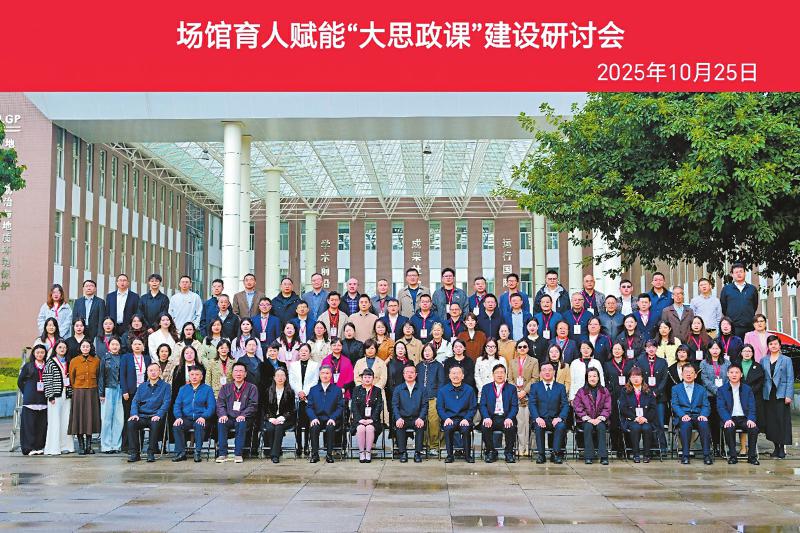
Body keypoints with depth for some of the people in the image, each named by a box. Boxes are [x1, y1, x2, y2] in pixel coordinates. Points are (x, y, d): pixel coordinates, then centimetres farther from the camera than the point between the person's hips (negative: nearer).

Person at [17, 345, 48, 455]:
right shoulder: (28, 366, 6)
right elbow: (20, 381, 10)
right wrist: (26, 393, 4)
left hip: (43, 400, 2)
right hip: (30, 399, -2)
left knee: (42, 424, 0)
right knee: (30, 423, -5)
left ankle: (40, 447, 6)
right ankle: (29, 447, -4)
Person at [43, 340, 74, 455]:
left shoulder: (68, 363, 15)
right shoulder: (50, 363, 1)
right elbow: (47, 380, -5)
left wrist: (72, 394, 9)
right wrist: (50, 396, -11)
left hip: (67, 396, 4)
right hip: (56, 396, -4)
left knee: (66, 421, 4)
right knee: (55, 421, -5)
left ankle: (65, 446, 9)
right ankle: (54, 447, -3)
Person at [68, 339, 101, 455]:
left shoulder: (96, 361, 4)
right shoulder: (74, 361, 0)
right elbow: (71, 378, 7)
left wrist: (95, 388, 10)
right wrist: (76, 390, 7)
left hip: (92, 393, 1)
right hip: (78, 393, -1)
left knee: (91, 417, 3)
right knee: (79, 418, -2)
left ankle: (89, 446, 10)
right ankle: (81, 446, 4)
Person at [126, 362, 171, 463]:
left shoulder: (165, 386, 9)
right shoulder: (142, 386, 20)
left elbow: (166, 403, -2)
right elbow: (135, 401, 12)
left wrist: (158, 415, -18)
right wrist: (134, 414, -8)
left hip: (155, 416, -3)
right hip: (142, 416, 3)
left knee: (155, 424, -37)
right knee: (130, 423, -28)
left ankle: (151, 453, -25)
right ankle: (134, 453, -23)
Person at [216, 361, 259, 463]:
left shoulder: (252, 388, 10)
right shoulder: (226, 388, 18)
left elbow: (253, 405, -1)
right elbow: (220, 404, 8)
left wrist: (243, 415, -18)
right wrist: (223, 415, -13)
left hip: (243, 419, -2)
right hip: (229, 418, 2)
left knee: (241, 423, -36)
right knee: (221, 422, -30)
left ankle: (238, 454, -32)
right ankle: (222, 454, -28)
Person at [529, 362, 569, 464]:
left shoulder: (561, 387, 13)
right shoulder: (535, 386, 10)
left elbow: (565, 405, 4)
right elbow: (531, 404, -1)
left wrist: (560, 418, -15)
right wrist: (537, 418, -19)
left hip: (554, 420, 1)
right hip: (540, 419, -1)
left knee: (561, 426, -31)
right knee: (538, 426, -33)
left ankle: (556, 454, -22)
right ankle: (540, 454, -21)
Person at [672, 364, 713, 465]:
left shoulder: (701, 389, 21)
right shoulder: (676, 388, 17)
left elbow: (706, 406, 10)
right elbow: (675, 405, 3)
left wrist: (703, 415, -13)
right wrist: (683, 415, -17)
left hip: (697, 417, 1)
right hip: (683, 418, -1)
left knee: (704, 424, -34)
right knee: (686, 424, -37)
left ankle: (706, 455, -32)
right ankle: (685, 455, -35)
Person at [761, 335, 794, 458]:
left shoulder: (786, 360, 2)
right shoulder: (763, 360, 10)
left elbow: (790, 379, -1)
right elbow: (761, 378, 9)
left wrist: (788, 395, -9)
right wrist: (761, 393, 0)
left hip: (781, 394, -3)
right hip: (768, 395, 3)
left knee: (782, 420, -5)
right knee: (770, 421, 4)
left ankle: (782, 448, 0)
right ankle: (776, 447, 12)